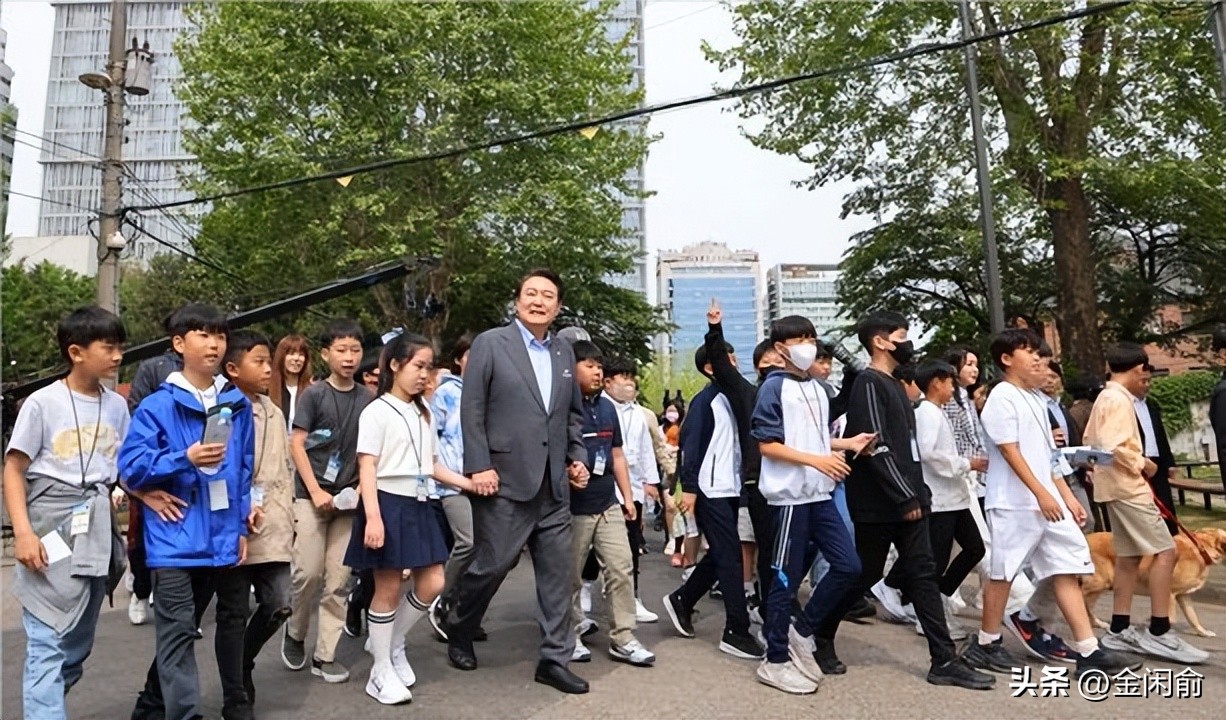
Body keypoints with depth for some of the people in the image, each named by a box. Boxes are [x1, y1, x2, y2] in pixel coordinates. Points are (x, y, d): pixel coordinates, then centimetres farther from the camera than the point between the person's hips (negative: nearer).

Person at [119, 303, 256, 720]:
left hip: (224, 535, 5)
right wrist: (185, 459, -23)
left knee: (233, 619, 18)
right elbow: (131, 468, -9)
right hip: (176, 537, -4)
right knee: (178, 630, -3)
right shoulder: (158, 406, -7)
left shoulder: (238, 404, 5)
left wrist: (241, 525, 6)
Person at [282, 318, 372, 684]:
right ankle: (295, 633, 22)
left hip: (348, 498, 3)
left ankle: (325, 655, 14)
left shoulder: (367, 399, 4)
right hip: (312, 495, -3)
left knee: (337, 580, 3)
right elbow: (296, 444, -6)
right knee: (308, 573, -6)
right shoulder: (314, 394, -5)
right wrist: (315, 491, -12)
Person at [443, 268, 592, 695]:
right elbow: (471, 411, -7)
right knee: (493, 565, 4)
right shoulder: (490, 343, -2)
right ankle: (459, 632, 32)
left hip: (554, 485, 5)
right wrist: (479, 466, -13)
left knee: (557, 572, 7)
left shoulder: (564, 354, 14)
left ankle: (555, 659, 19)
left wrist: (577, 458, 8)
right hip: (504, 482, -5)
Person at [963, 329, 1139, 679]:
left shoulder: (1036, 399, 17)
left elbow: (1047, 457, 20)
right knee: (1003, 572, 1)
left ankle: (1088, 652, 7)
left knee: (1066, 570, 4)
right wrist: (1041, 494, -20)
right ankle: (985, 644, 14)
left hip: (1049, 501, 9)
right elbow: (1009, 451, -17)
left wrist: (1066, 494, 15)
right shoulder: (1002, 398, -10)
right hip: (1015, 503, -8)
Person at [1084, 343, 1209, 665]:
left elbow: (1090, 440, 19)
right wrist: (1142, 464, -11)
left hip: (1117, 484, 10)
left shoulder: (1104, 397, 15)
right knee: (1165, 551, -8)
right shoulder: (1119, 399, -15)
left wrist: (1135, 463, 14)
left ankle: (1119, 630, 15)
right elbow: (1114, 446, -26)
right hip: (1126, 485, -10)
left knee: (1129, 554, 11)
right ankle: (1159, 632, -5)